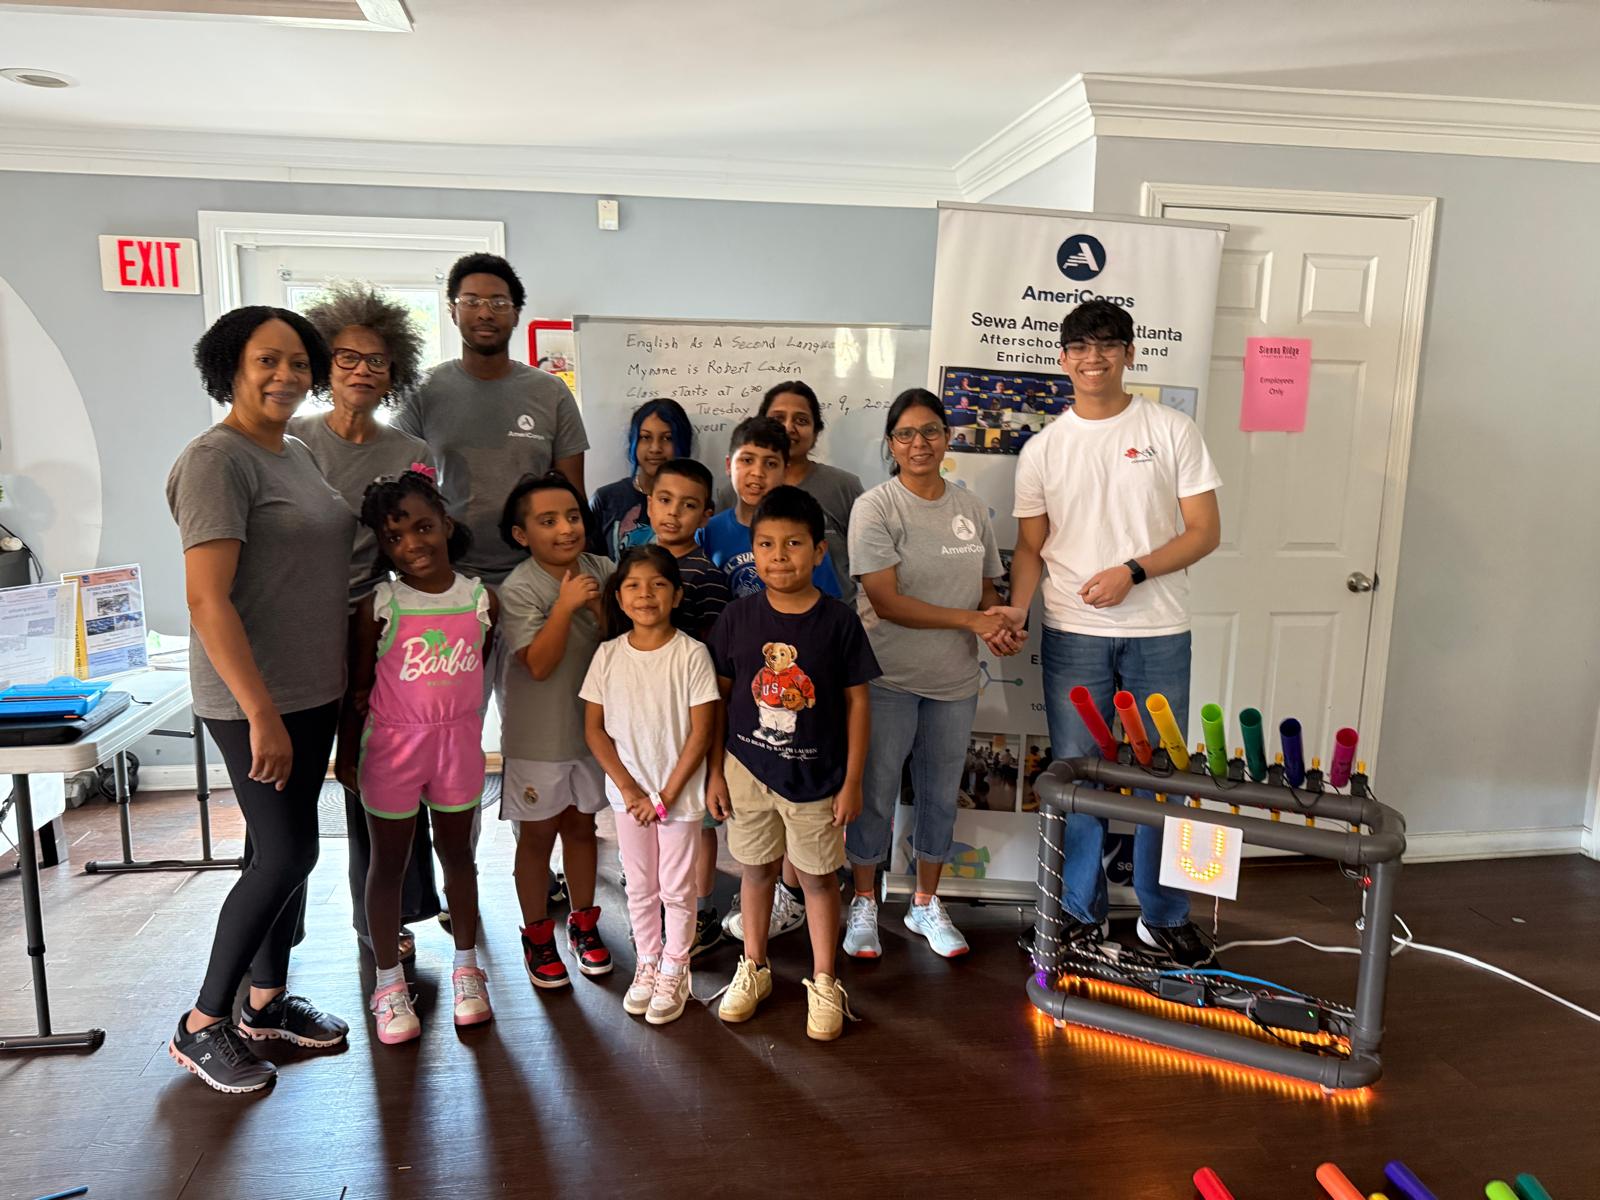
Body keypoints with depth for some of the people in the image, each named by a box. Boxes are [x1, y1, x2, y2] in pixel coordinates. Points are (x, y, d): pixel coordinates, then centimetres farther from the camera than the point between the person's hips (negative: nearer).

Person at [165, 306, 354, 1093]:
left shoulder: (298, 455, 11)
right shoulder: (218, 460, -16)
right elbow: (208, 600, -22)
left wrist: (341, 681, 17)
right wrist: (263, 716, -24)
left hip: (313, 690, 8)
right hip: (255, 700, -8)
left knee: (286, 846, 16)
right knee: (288, 854, -3)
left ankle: (268, 1001, 31)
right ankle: (202, 1026, 16)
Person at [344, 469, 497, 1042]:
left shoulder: (481, 599, -5)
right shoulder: (380, 605, -10)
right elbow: (359, 687, -3)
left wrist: (447, 715, 7)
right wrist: (348, 752, 0)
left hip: (458, 742, 2)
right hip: (391, 743, -2)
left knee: (457, 852, 15)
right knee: (389, 862, 10)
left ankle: (466, 968, 32)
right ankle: (389, 983, 25)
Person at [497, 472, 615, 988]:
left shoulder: (602, 570, -3)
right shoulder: (519, 589, -16)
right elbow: (539, 664, -22)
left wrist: (599, 607, -19)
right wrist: (566, 604, -28)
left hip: (592, 725, 4)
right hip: (538, 736, -4)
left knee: (581, 826, 18)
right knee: (538, 833, 10)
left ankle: (583, 922, 35)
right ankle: (537, 935, 28)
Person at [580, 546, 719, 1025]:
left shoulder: (692, 654, -13)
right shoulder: (609, 655, -4)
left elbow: (701, 731, -12)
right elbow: (594, 728, -1)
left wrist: (667, 794, -13)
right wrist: (628, 788, -9)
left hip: (680, 793, -3)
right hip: (628, 793, 3)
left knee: (676, 888, 10)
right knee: (640, 887, 17)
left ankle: (674, 971, 29)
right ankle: (647, 963, 36)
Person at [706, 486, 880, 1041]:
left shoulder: (839, 622, -11)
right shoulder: (738, 617, -5)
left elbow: (857, 703, -5)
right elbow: (719, 697, 2)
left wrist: (852, 781, -5)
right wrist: (716, 771, 2)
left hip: (816, 776, -2)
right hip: (748, 769, 2)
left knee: (819, 876, 11)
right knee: (757, 869, 17)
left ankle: (824, 984, 28)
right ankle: (753, 968, 37)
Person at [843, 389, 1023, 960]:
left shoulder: (971, 507, 7)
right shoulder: (875, 508, -10)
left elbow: (986, 587, 14)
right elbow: (885, 601, -17)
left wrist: (999, 623, -9)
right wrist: (972, 620, -20)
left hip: (954, 681, 5)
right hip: (888, 679, -5)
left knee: (940, 795, 15)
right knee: (875, 795, 6)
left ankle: (926, 903, 33)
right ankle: (864, 903, 26)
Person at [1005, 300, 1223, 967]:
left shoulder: (1172, 431, 1)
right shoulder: (1043, 448, 6)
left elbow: (1205, 531, -2)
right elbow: (1031, 545, 6)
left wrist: (1133, 572, -16)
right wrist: (1016, 609, -11)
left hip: (1159, 633, -1)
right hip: (1073, 635, 1)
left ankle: (1164, 916, 26)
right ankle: (1080, 912, 24)